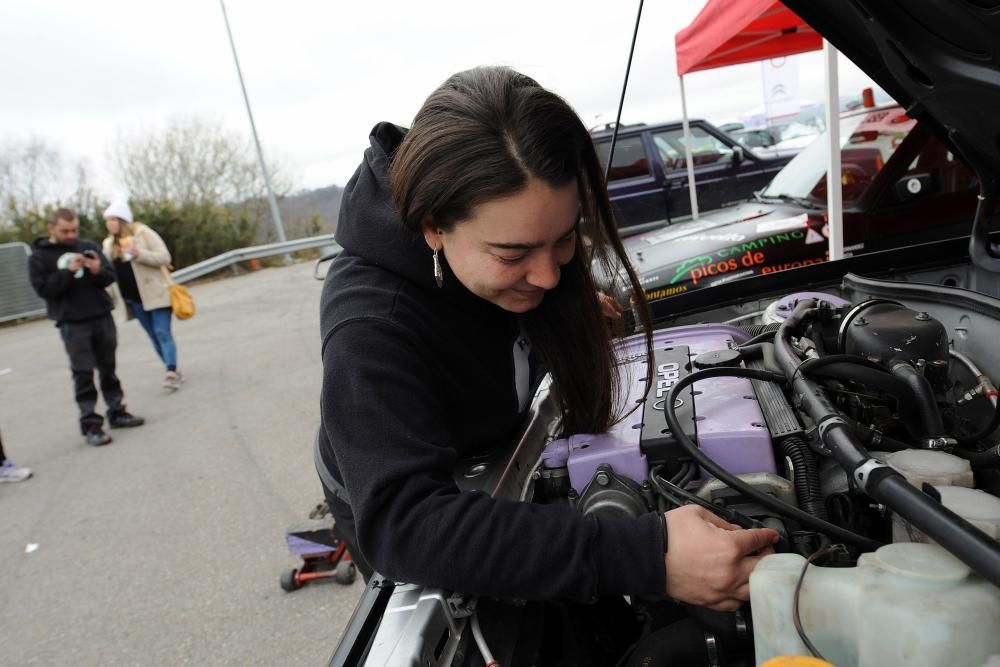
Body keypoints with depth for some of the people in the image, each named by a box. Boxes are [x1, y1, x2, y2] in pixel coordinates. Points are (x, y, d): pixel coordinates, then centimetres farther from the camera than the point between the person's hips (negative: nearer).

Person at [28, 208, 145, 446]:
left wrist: (98, 271, -15)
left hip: (102, 318, 3)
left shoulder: (89, 246, 8)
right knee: (83, 375, -3)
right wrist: (69, 271, -20)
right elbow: (43, 289, -10)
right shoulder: (39, 257, 0)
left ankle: (117, 412, 22)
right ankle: (91, 425, 0)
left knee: (108, 369, 11)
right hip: (72, 324, -3)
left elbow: (111, 276, 7)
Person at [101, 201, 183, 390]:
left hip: (156, 294, -5)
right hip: (134, 299, 5)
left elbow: (164, 257, -11)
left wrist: (139, 254, -23)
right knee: (154, 337, 7)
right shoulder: (109, 244, 10)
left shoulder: (144, 233, -5)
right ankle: (174, 372, 15)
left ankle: (171, 373, -19)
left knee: (162, 333, -12)